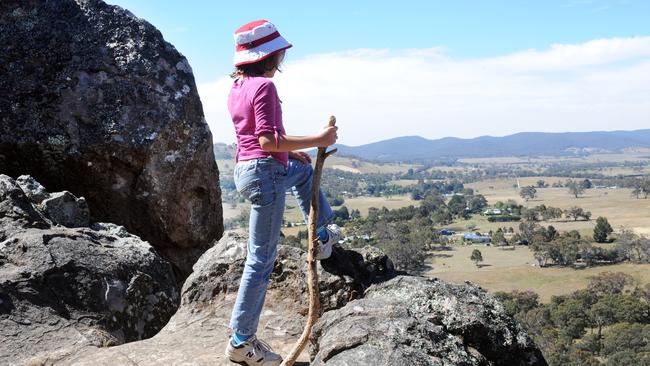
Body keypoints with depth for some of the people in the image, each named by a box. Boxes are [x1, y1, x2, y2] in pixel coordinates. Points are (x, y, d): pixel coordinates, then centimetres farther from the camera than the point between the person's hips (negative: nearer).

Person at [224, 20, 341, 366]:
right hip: (265, 173, -9)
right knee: (262, 259, -2)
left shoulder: (237, 87, 11)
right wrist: (317, 140, -18)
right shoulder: (264, 86, -17)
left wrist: (290, 152, 25)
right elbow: (268, 140, -24)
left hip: (245, 168, 10)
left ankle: (324, 233, 46)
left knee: (304, 171, 37)